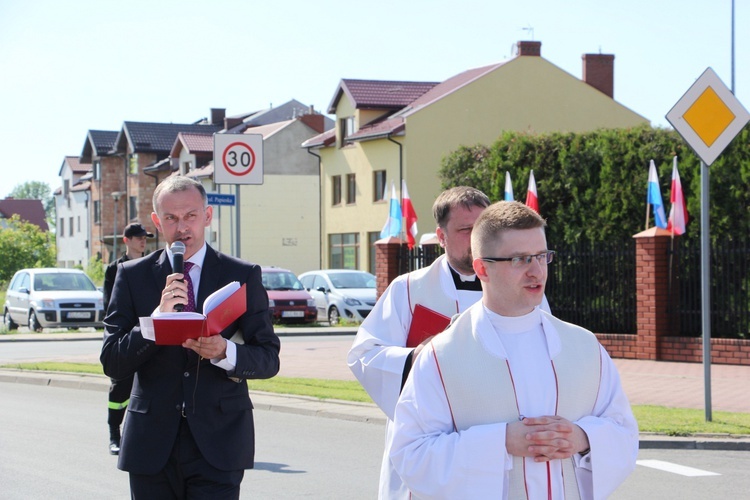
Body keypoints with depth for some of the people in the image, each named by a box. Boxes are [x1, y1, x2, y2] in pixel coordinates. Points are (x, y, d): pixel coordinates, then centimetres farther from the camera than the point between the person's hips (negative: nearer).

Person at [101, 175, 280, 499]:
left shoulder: (243, 276, 5)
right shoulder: (132, 276, 6)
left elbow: (269, 358, 2)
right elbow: (112, 363, -1)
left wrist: (225, 352, -18)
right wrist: (159, 317, -16)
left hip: (218, 444, -1)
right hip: (153, 445, 1)